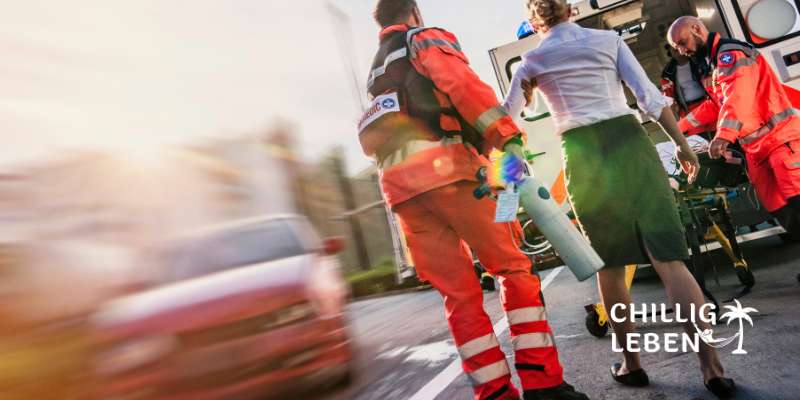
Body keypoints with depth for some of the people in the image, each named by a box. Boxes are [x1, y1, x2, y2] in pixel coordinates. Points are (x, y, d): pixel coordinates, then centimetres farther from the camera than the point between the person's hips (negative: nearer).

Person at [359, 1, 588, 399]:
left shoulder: (376, 72, 33)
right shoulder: (425, 38, 12)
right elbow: (462, 84, -8)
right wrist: (509, 136, -17)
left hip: (398, 184, 6)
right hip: (445, 166, -6)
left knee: (457, 292, 5)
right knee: (513, 267, 0)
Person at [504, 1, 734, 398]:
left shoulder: (531, 61, 8)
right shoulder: (608, 38, 8)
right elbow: (650, 96, 0)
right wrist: (682, 144, 7)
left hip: (582, 157, 0)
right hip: (628, 143, 1)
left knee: (609, 265, 12)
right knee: (669, 259, 1)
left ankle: (632, 364, 20)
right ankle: (711, 365, -1)